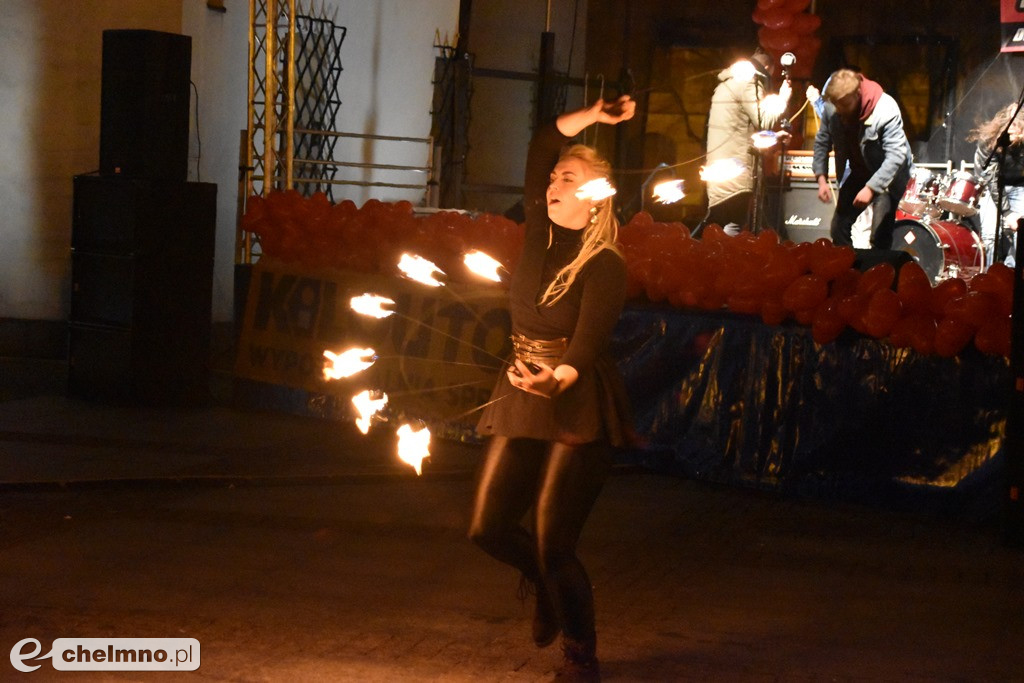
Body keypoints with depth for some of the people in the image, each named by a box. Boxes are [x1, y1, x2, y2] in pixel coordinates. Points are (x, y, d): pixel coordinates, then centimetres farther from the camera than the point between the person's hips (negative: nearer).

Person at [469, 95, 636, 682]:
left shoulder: (605, 265, -13)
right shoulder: (542, 232, 5)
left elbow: (587, 346, -24)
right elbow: (541, 146, 9)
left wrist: (555, 379, -43)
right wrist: (591, 117, 3)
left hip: (578, 407, -7)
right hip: (523, 399, 7)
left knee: (553, 544, -9)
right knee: (489, 527, 5)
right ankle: (548, 587, 35)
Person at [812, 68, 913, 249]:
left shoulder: (886, 110, -31)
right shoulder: (831, 108, -14)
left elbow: (896, 155, -32)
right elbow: (822, 142, 0)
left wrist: (871, 188, -36)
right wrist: (821, 178, -11)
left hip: (888, 174, -6)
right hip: (858, 172, 6)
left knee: (880, 235, -16)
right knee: (839, 226, 6)